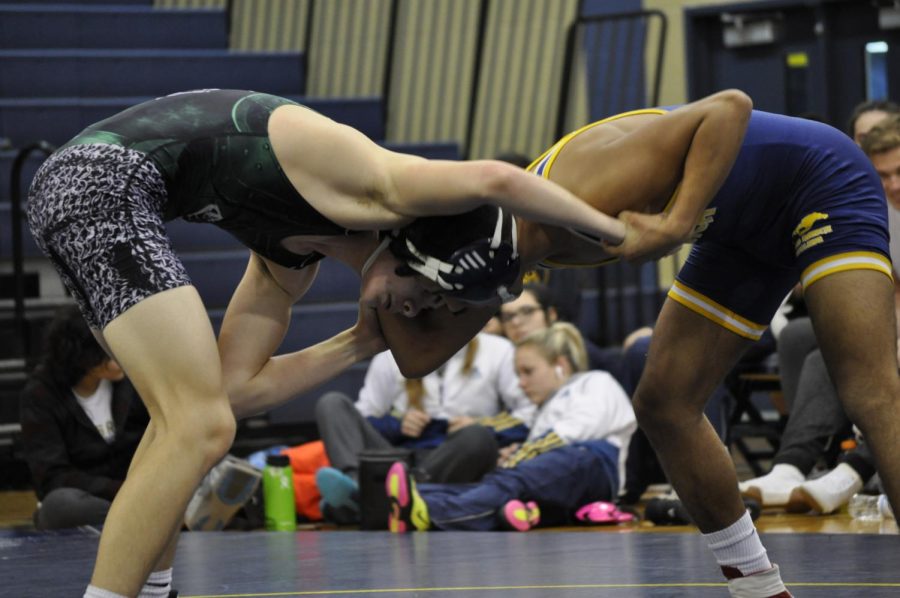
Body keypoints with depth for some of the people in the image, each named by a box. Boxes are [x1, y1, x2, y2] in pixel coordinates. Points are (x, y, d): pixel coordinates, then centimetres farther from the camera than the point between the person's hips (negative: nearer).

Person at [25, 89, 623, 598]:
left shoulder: (290, 257, 21)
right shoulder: (376, 193, -6)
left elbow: (237, 389, 19)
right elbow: (495, 181, -25)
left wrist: (357, 346, 19)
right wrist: (619, 230, -13)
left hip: (70, 184, 10)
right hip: (108, 179, -10)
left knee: (185, 411, 22)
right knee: (201, 427, -11)